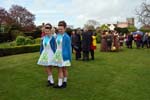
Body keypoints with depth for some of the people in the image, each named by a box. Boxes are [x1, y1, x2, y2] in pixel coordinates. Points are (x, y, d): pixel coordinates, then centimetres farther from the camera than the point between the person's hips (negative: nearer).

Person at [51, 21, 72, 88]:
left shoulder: (66, 37, -11)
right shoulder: (57, 36, 6)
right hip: (57, 54, 5)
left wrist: (69, 57, -7)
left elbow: (69, 47, -8)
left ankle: (65, 82, 25)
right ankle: (59, 84, 10)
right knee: (59, 70, 6)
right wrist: (55, 54, 13)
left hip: (64, 54, -5)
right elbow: (56, 45, 13)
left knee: (64, 69, 9)